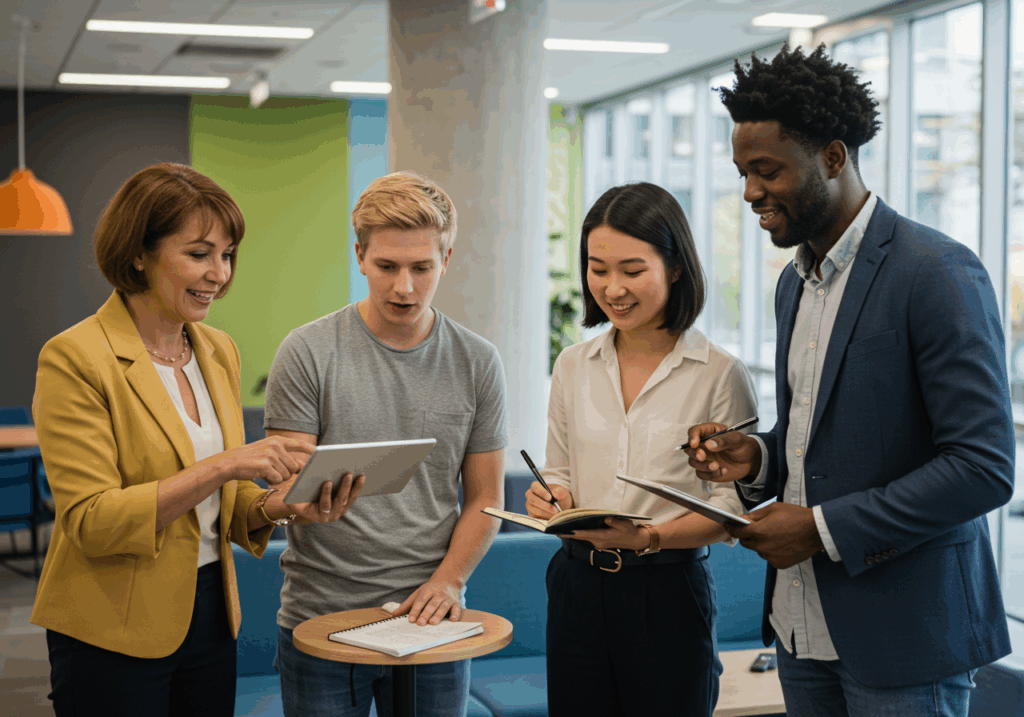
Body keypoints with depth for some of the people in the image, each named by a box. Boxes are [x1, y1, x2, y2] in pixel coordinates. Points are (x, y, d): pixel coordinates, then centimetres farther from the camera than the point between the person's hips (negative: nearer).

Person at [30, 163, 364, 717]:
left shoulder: (219, 351, 7)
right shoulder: (73, 358, -14)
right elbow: (91, 521, -20)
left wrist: (275, 505, -10)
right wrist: (224, 465, -26)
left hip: (210, 614, 6)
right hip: (114, 633, -6)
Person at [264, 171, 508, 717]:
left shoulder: (477, 363, 3)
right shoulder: (307, 353, -3)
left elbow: (485, 498, 7)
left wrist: (447, 579, -9)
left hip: (429, 626, 2)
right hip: (320, 619, -1)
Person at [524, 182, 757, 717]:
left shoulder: (720, 374, -7)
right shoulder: (572, 366, 8)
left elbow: (732, 508, -8)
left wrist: (649, 536, -22)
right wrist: (552, 500, -6)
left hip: (669, 592, -4)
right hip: (577, 587, 4)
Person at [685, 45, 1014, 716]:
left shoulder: (939, 273, -16)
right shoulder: (796, 280, 11)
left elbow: (983, 467, -21)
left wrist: (825, 528, -19)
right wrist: (757, 459, 0)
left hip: (904, 634, -7)